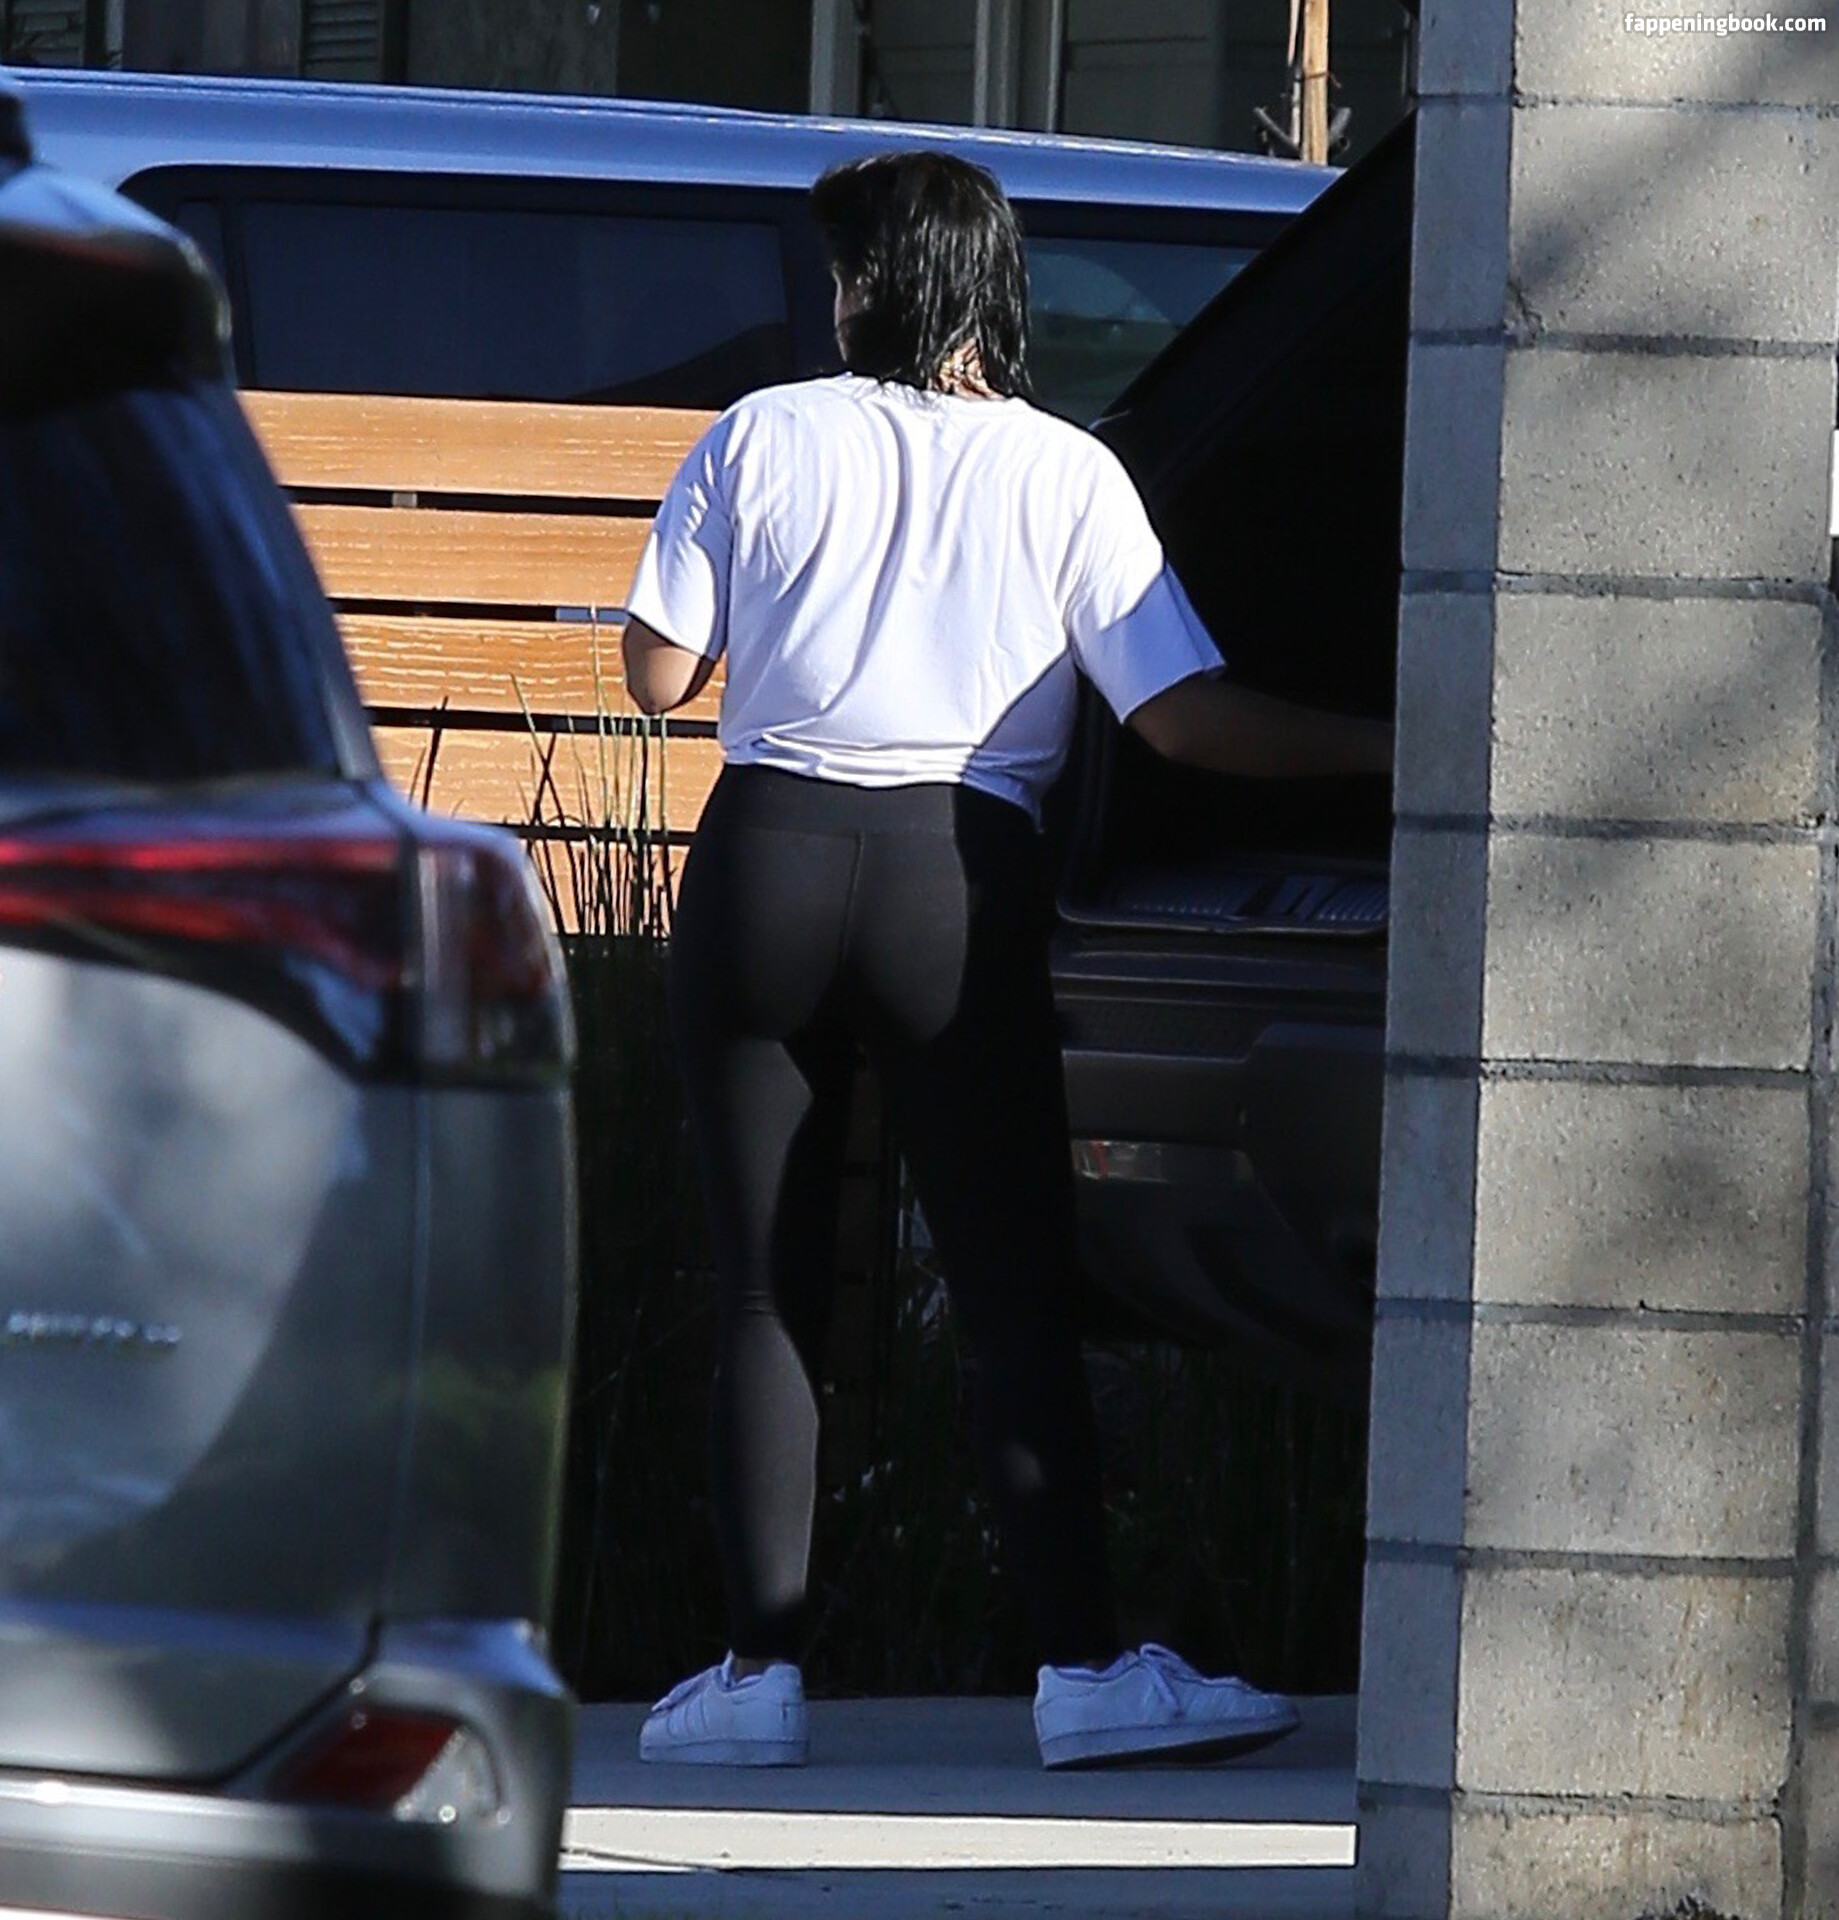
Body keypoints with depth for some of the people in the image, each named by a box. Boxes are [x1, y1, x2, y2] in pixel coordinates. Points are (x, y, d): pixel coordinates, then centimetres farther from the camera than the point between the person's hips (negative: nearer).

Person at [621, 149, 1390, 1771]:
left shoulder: (764, 440, 3)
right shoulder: (1064, 474, 4)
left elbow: (659, 675, 4)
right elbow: (1184, 715, -2)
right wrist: (1379, 749, 9)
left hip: (768, 861, 0)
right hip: (959, 888, 0)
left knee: (768, 1290, 5)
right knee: (1018, 1299, 2)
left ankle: (762, 1669, 2)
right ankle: (1084, 1666, -5)